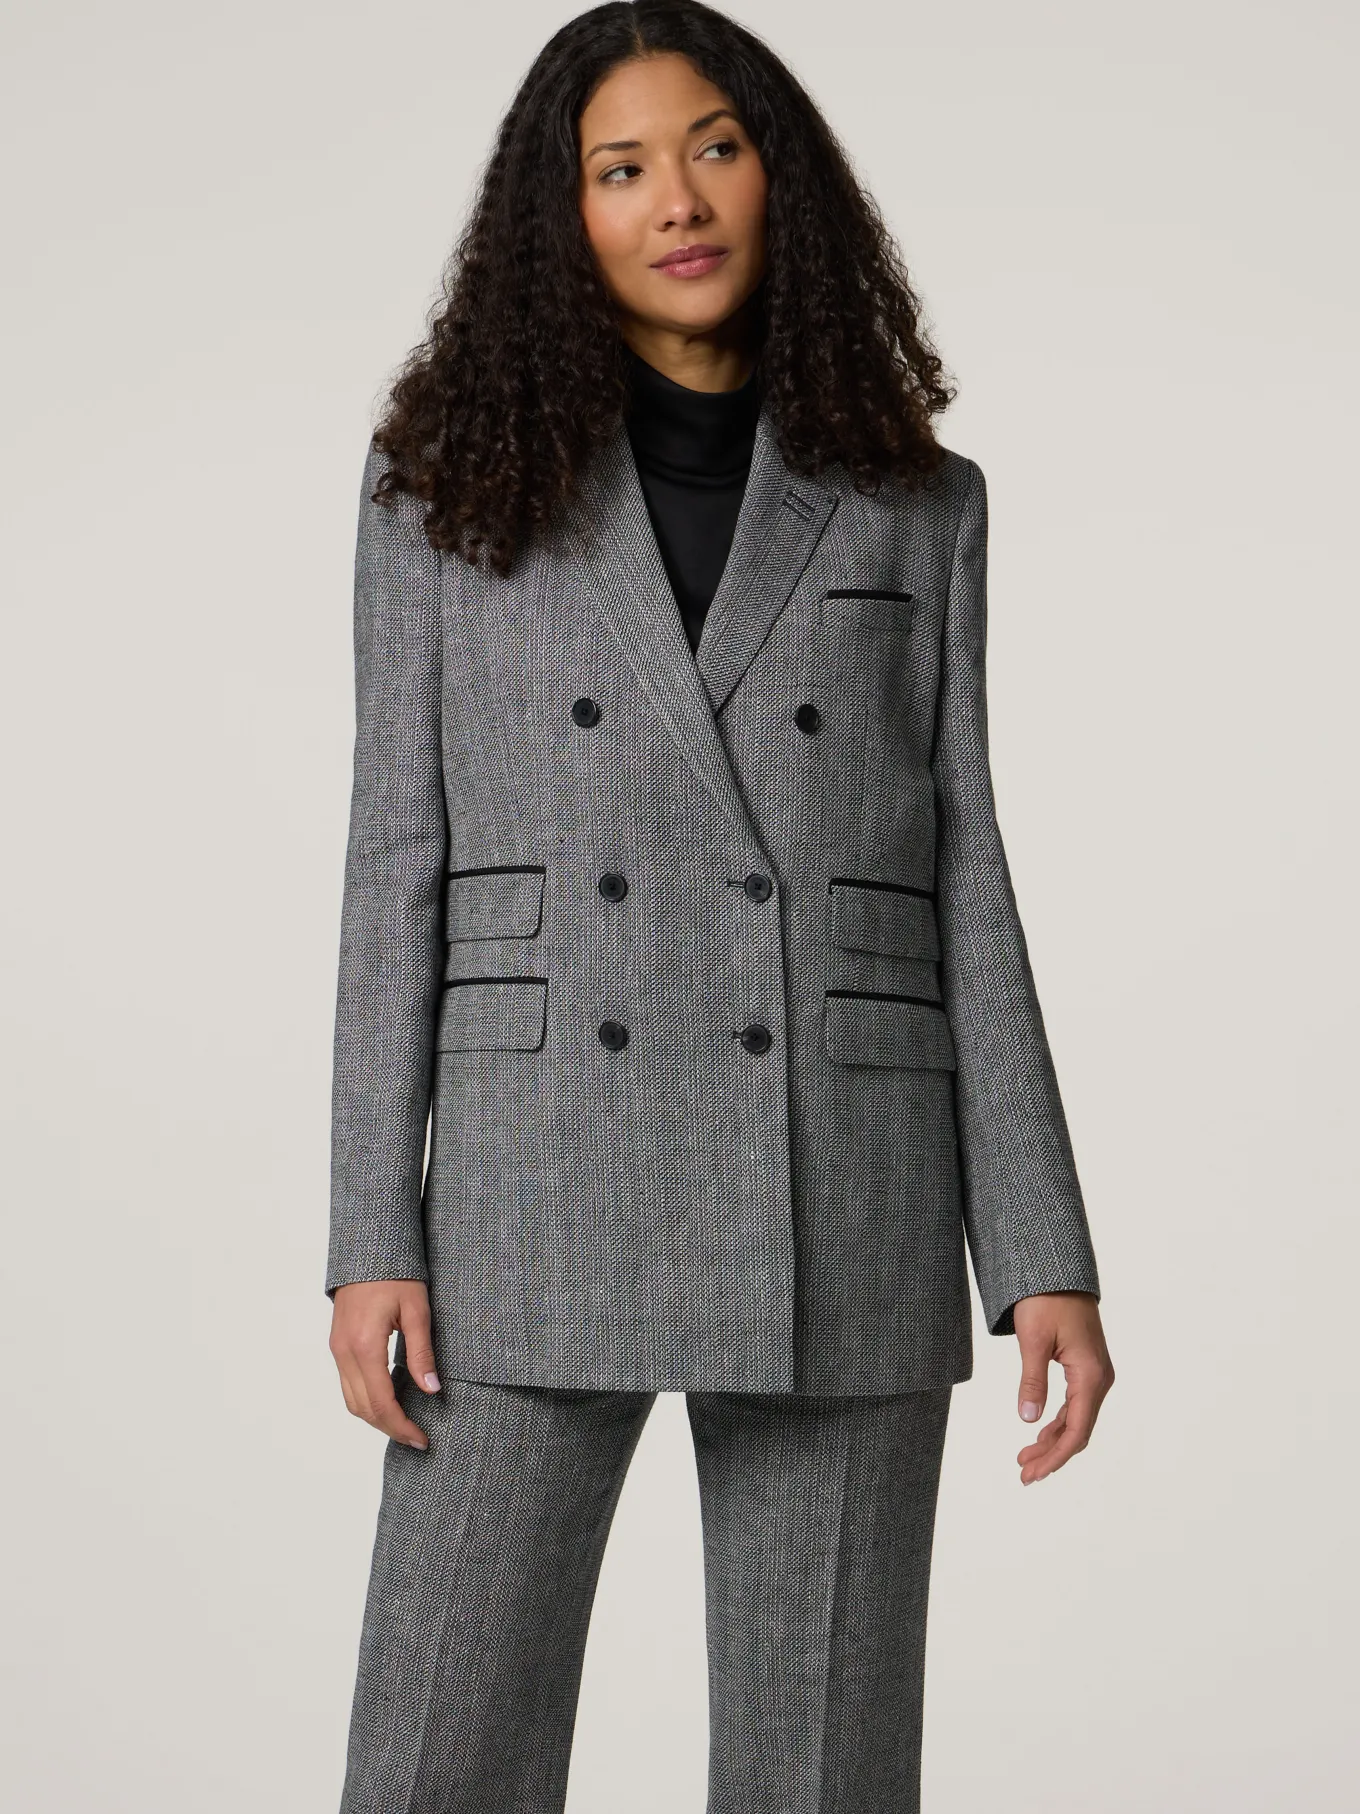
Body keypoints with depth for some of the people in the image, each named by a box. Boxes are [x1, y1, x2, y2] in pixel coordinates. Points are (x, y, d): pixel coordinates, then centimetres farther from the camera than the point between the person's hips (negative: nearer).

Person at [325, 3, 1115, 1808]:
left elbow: (956, 874, 7)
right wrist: (372, 1241, -5)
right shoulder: (457, 478, 7)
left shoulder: (910, 505, 9)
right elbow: (400, 861, 4)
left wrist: (1045, 1259, -1)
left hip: (842, 1202, 1)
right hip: (543, 1193, -1)